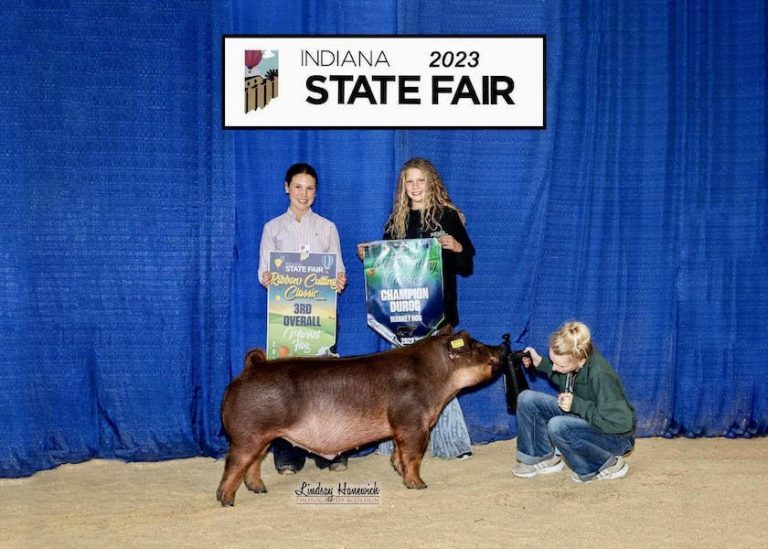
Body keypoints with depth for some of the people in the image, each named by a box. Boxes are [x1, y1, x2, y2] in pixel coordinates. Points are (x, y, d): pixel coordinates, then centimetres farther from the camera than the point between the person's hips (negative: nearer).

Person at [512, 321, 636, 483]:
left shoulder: (600, 375, -34)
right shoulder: (571, 359, -14)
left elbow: (621, 423, -33)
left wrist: (577, 405, -31)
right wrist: (540, 363, -3)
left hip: (615, 437, -7)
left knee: (558, 426, -34)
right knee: (526, 399, -6)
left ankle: (608, 466, -11)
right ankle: (543, 457, 10)